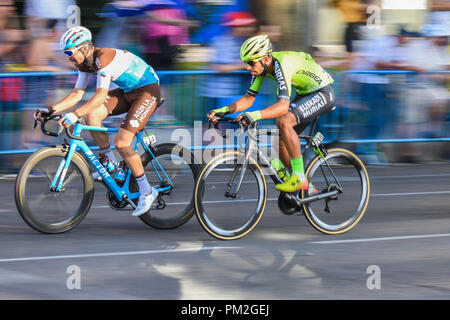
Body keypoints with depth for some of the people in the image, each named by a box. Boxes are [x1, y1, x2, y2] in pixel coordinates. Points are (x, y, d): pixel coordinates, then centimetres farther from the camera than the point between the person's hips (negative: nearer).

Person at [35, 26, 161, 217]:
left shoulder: (104, 58, -28)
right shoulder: (85, 62, -1)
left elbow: (101, 95, -36)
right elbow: (77, 94, 3)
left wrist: (75, 115, -45)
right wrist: (51, 111, -7)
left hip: (148, 91, -9)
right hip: (127, 92, 9)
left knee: (122, 142, -19)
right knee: (91, 115, -12)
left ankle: (147, 192, -4)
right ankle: (111, 164, 3)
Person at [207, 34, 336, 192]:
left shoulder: (282, 64, -33)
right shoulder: (260, 66, -7)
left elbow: (283, 105, -43)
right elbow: (248, 99, -1)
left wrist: (255, 115, -55)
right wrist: (223, 110, -16)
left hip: (323, 93, -9)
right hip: (305, 94, 9)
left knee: (284, 121, -30)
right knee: (279, 140, 1)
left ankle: (299, 176, -21)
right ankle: (307, 187, 16)